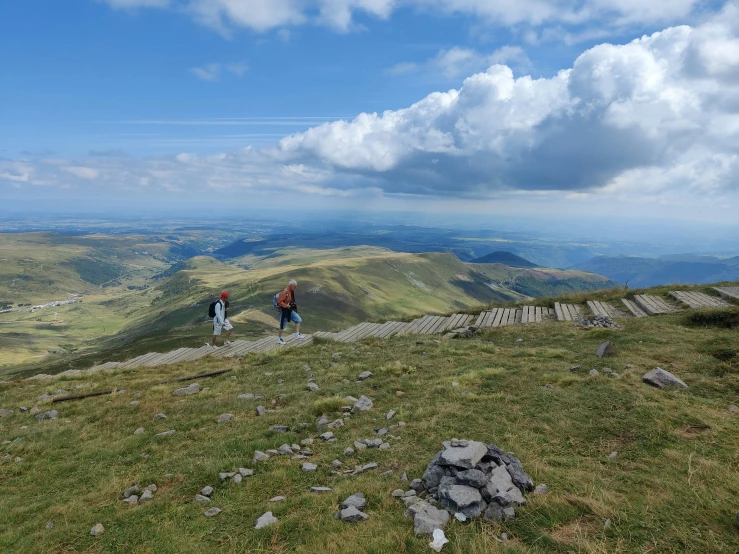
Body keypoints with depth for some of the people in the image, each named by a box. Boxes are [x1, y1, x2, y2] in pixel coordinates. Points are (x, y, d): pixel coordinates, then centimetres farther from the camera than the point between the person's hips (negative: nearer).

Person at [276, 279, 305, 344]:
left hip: (290, 310, 9)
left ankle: (297, 335, 7)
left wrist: (294, 304, 7)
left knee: (298, 320, 4)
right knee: (283, 325, 3)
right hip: (284, 311, -9)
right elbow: (279, 301, -25)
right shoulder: (285, 292, -23)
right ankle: (279, 338, 19)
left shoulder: (292, 292, 6)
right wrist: (286, 305, -25)